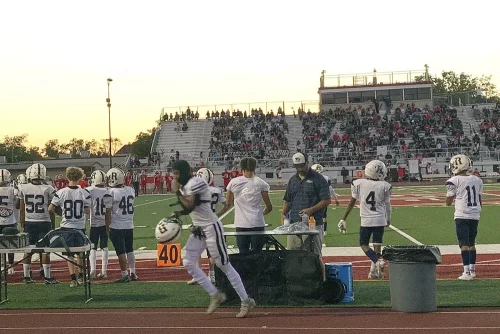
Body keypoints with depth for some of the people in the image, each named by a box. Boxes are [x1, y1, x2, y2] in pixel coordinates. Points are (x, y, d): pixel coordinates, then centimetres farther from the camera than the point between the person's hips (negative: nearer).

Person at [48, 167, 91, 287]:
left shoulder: (61, 193, -9)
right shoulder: (84, 193, -8)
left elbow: (50, 209, -5)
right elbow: (87, 211, -5)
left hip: (66, 227, -1)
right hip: (80, 227, 1)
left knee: (69, 254, 8)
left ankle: (73, 278, 0)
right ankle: (80, 276, 24)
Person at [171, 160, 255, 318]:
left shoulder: (196, 183, -17)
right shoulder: (184, 186, 10)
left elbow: (190, 206, -23)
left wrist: (178, 193, -13)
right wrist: (177, 213, -3)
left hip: (211, 228, -9)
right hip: (198, 229, 9)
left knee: (224, 265, -4)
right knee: (188, 263, 2)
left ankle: (246, 301, 4)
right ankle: (214, 295, 11)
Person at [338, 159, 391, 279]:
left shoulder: (359, 184, -4)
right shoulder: (384, 186, -5)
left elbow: (352, 203, 2)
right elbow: (387, 205, 5)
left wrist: (343, 219, 10)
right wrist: (388, 219, 23)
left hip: (366, 220, -1)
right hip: (380, 219, 1)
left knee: (364, 244, 10)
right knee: (377, 244, 9)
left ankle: (377, 261, -14)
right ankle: (374, 270, 6)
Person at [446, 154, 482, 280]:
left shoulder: (454, 181, -9)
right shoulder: (477, 180, 8)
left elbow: (448, 202, -2)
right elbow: (480, 200, 13)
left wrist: (450, 190, 13)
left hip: (461, 216, -5)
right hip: (475, 215, 5)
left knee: (464, 244, -5)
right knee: (472, 243, 16)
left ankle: (467, 272, -10)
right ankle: (472, 270, 21)